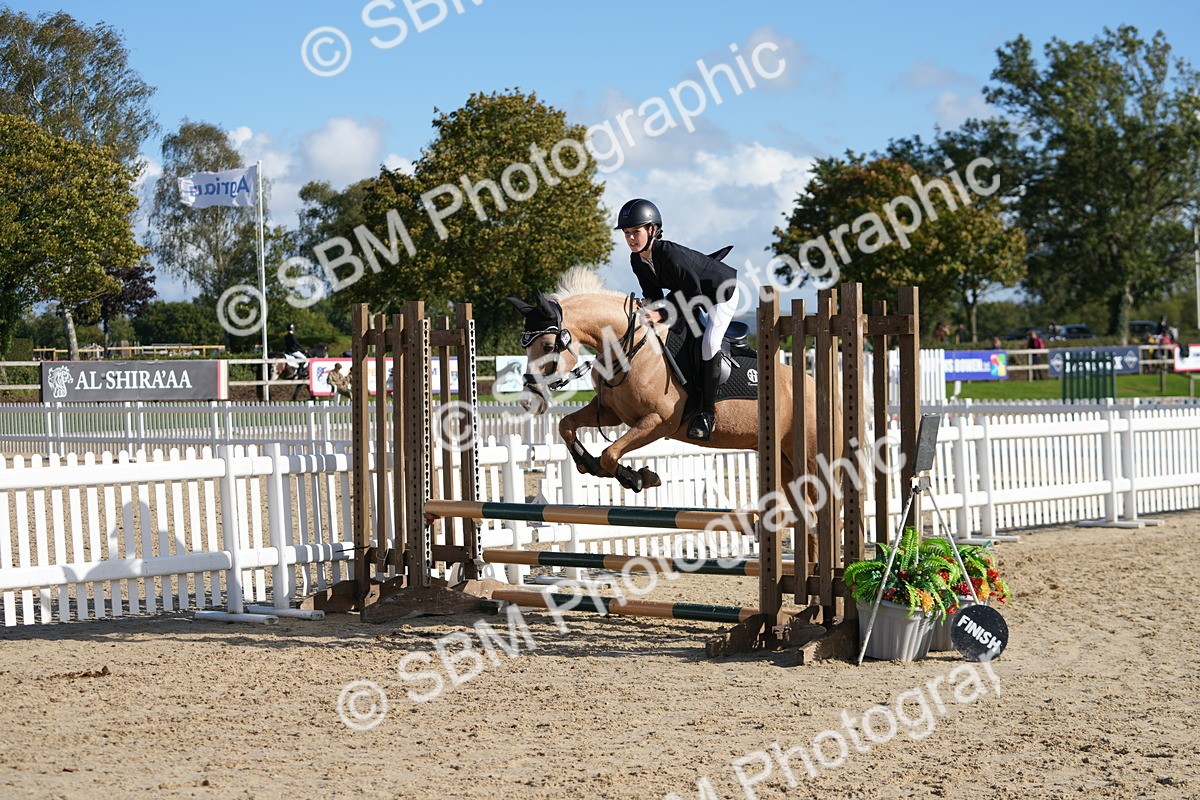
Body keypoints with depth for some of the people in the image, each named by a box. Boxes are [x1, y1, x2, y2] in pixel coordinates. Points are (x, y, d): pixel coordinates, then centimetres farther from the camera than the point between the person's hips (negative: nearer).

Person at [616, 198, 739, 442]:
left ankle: (707, 412, -17)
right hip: (689, 290, 9)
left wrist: (660, 314, -37)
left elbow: (693, 295, -34)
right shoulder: (637, 260, -13)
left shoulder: (671, 254, -38)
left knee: (709, 344, -27)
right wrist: (648, 306, -24)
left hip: (722, 292, -9)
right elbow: (653, 292, -1)